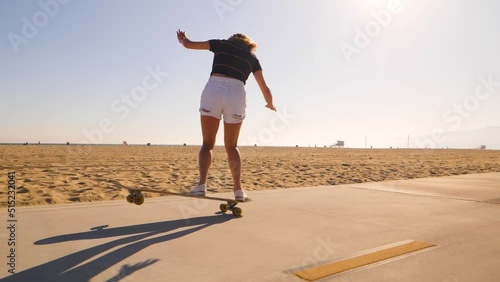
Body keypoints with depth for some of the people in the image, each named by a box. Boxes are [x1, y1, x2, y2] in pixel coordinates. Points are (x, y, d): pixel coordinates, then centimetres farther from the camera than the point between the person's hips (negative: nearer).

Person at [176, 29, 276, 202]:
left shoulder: (222, 44, 21)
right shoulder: (252, 57, 22)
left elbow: (188, 44, 25)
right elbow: (265, 90, 20)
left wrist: (182, 39, 48)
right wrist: (270, 104, 39)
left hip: (212, 91, 0)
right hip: (236, 95, 1)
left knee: (207, 144, 8)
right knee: (231, 146, 14)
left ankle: (201, 184, -10)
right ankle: (238, 190, 7)